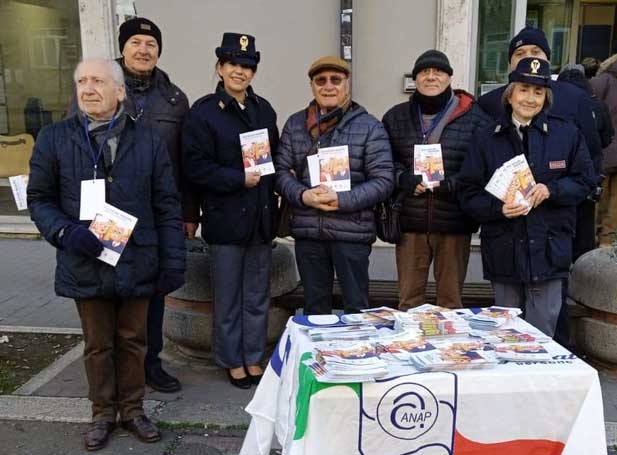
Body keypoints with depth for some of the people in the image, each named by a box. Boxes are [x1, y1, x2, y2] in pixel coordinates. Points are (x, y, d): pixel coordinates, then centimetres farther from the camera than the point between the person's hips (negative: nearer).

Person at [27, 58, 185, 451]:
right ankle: (103, 412, 33)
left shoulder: (148, 140, 0)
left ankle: (133, 409, 33)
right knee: (98, 345, 15)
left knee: (133, 341, 14)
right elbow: (40, 199, 3)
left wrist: (174, 260, -5)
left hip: (137, 263, 0)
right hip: (86, 265, 0)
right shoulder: (54, 138, -1)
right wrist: (66, 233, -16)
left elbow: (167, 205, -1)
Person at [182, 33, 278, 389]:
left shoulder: (263, 109, 10)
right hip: (225, 218, -5)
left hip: (261, 216, 5)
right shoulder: (203, 112, -7)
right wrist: (239, 179, -18)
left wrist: (276, 190, 0)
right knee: (229, 298, 8)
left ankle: (254, 358, 29)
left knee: (258, 297, 14)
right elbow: (196, 167, -13)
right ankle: (233, 361, 25)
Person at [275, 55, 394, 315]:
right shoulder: (295, 124, 9)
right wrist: (303, 195, -13)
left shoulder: (369, 127, -1)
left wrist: (342, 200, -17)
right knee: (314, 306, 17)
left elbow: (383, 180, -6)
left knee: (356, 308, 7)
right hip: (307, 232, 3)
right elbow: (281, 171, 6)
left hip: (352, 232, -3)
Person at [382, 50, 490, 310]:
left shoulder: (474, 117, 1)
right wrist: (405, 180, -11)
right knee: (409, 299, 9)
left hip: (454, 224, -1)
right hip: (410, 222, 2)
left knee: (451, 299, 11)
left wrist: (448, 184, -16)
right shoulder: (396, 117, 10)